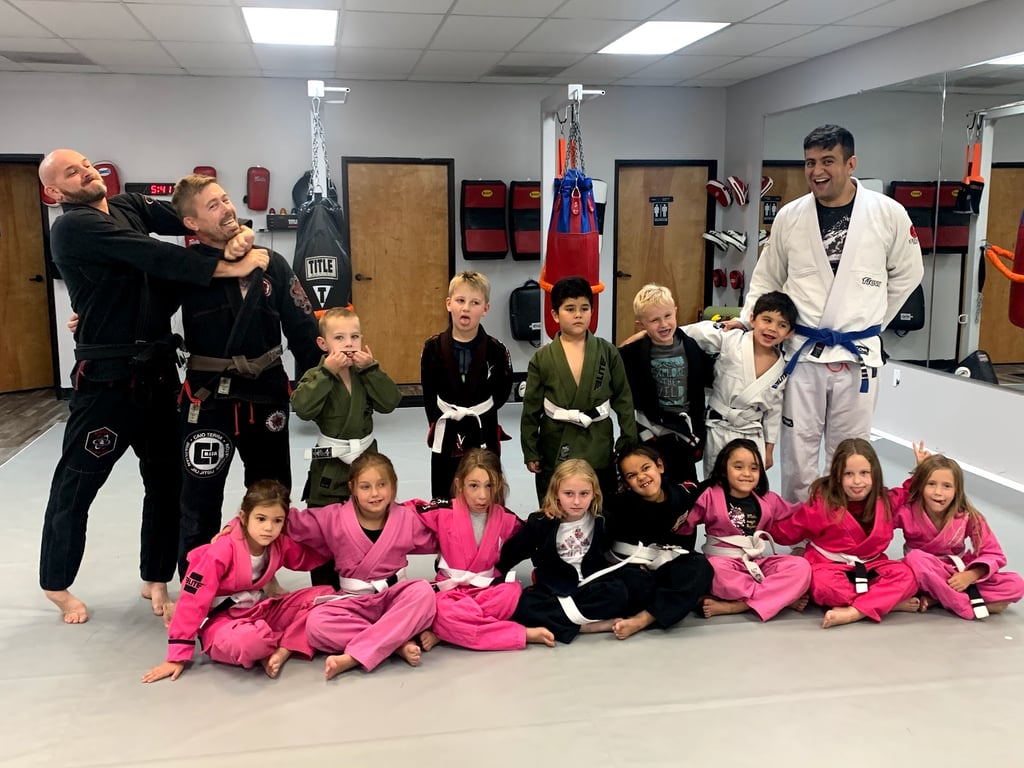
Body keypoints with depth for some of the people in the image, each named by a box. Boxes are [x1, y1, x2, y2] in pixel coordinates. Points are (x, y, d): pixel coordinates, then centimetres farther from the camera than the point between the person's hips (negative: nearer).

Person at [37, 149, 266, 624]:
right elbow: (155, 257, -23)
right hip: (107, 376, -7)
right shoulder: (73, 227, -13)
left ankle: (155, 580, 30)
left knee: (167, 478, 14)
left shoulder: (128, 207, 11)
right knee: (77, 483, 8)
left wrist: (235, 233, -19)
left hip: (157, 370, 7)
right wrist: (228, 268, -23)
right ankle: (57, 584, 29)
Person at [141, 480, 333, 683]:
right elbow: (192, 601, -20)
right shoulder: (221, 552, -24)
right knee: (246, 641, -43)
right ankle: (290, 641, -9)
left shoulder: (280, 544, -5)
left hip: (261, 612, 6)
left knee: (325, 596, -11)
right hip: (222, 621, -6)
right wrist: (177, 657, -17)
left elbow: (309, 558, 16)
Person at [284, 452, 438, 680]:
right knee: (316, 623, -30)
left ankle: (353, 657, -36)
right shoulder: (335, 518, -4)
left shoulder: (406, 518, -2)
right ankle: (398, 643, -28)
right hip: (353, 602, 0)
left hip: (394, 597, 0)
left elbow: (438, 540, 12)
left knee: (423, 591, -34)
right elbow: (295, 523, 0)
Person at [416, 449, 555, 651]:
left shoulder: (505, 519, 0)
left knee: (512, 591, -31)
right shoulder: (444, 512, -7)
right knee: (443, 612, -38)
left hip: (489, 589, 3)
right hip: (451, 590, -3)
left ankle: (443, 633, -26)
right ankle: (522, 634, -33)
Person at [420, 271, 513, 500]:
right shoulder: (433, 347, -4)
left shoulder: (495, 350, -7)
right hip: (446, 436, 1)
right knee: (443, 501, 12)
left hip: (484, 435, -1)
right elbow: (429, 393, 1)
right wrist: (439, 420, -7)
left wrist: (476, 412, -9)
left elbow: (503, 390, -3)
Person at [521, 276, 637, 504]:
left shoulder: (608, 353, 0)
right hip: (555, 451, 0)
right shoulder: (542, 358, -1)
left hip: (598, 450, 0)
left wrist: (629, 443, -1)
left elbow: (623, 400, 3)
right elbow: (531, 408, 2)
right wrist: (530, 452, 0)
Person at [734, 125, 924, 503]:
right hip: (802, 351, 1)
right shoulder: (789, 216, -1)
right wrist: (747, 319, -1)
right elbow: (767, 277, 11)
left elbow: (908, 273, 9)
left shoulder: (889, 213, -5)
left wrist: (869, 320, 10)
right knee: (798, 452, 8)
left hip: (858, 354, -1)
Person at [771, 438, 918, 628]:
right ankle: (891, 601, -27)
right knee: (824, 584, -38)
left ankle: (852, 612, -34)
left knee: (905, 576, -24)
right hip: (829, 565, -4)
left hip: (870, 567, 4)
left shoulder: (886, 501, 2)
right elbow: (786, 532, -1)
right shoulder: (822, 503, -10)